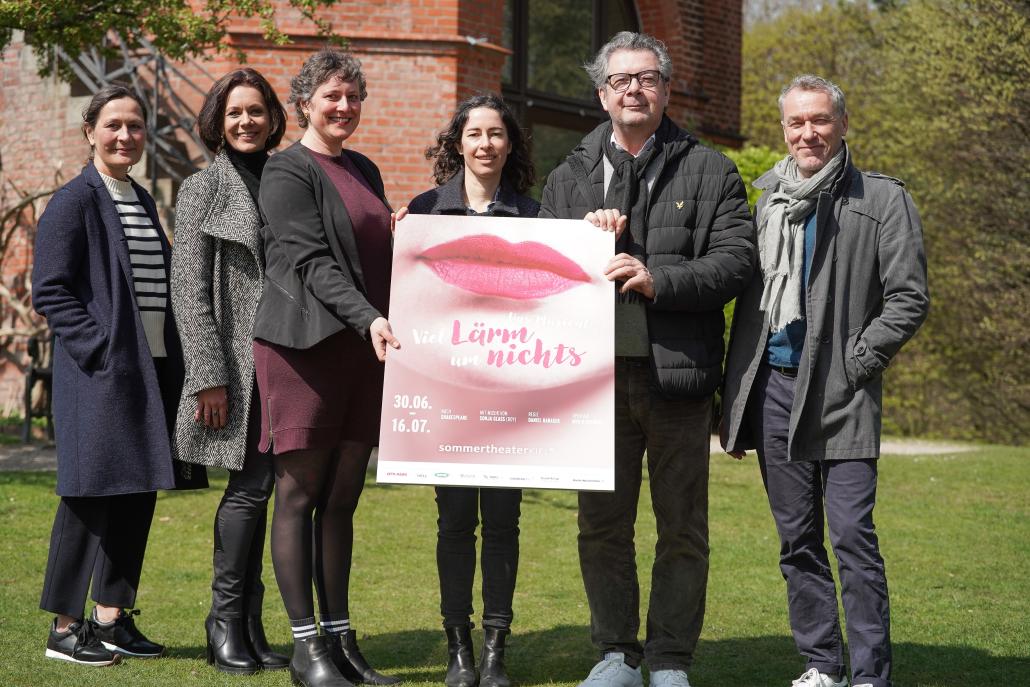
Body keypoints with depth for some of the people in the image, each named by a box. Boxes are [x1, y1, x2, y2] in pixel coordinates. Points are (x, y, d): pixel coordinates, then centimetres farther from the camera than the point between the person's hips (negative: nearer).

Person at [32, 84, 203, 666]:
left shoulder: (143, 202, 17)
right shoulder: (75, 202, -6)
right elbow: (51, 292, -10)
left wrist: (170, 361, 10)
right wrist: (101, 348, -18)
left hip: (152, 367, 8)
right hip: (101, 372, -7)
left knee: (138, 496, 8)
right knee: (92, 497, -4)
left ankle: (113, 618, 18)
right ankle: (65, 627, 5)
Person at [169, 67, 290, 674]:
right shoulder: (204, 190, 2)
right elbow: (190, 293, -4)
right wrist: (210, 376, -11)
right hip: (237, 363, -4)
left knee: (259, 487, 5)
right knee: (252, 483, -8)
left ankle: (250, 623, 12)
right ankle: (226, 618, 4)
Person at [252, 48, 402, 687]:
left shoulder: (365, 170, 19)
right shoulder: (288, 171, -4)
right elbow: (311, 260, -15)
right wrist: (368, 318, -25)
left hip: (363, 347, 7)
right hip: (306, 345, -7)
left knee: (342, 498, 8)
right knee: (299, 494, -2)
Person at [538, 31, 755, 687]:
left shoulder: (709, 172, 5)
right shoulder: (569, 179, 14)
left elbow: (736, 259, -5)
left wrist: (657, 279, -18)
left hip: (677, 374, -2)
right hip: (595, 374, 3)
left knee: (683, 529, 4)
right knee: (602, 527, 8)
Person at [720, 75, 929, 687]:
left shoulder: (882, 199, -1)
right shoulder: (768, 201, 14)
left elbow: (909, 300, -5)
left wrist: (854, 364, -11)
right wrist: (734, 401, 13)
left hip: (840, 396, -5)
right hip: (772, 388, 5)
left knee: (852, 535, -8)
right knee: (798, 540, 9)